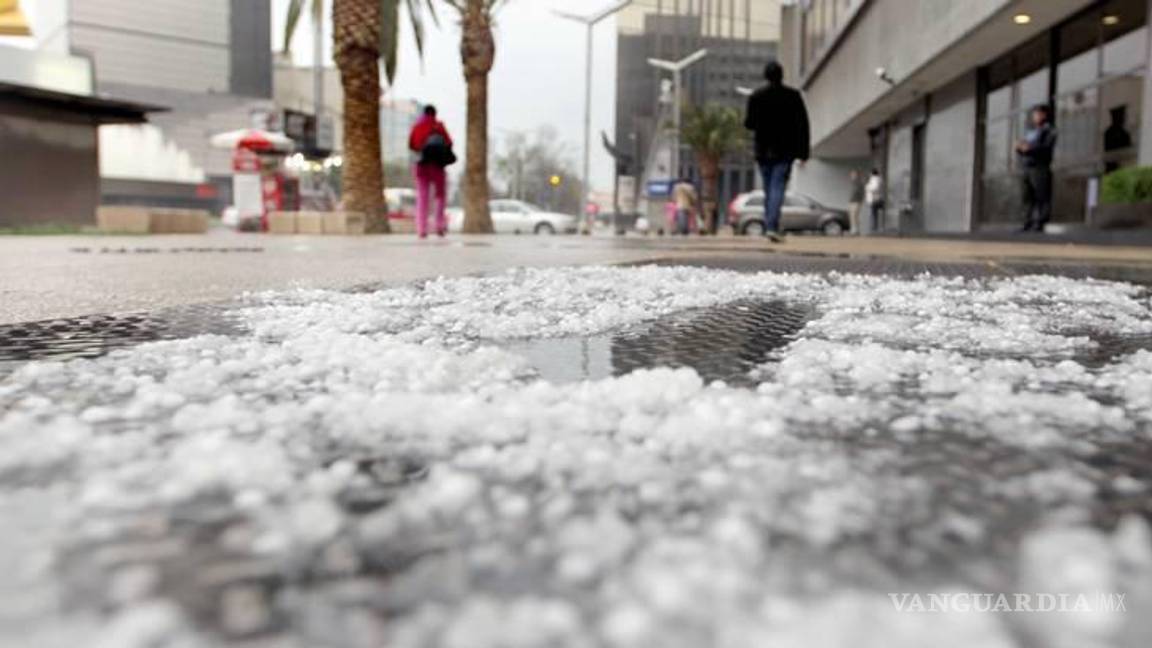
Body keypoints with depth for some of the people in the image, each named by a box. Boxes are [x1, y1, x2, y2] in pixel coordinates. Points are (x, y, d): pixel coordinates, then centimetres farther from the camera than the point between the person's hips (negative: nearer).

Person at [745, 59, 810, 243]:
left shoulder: (756, 97, 0)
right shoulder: (793, 96, -1)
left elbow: (749, 124, -2)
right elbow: (803, 125, -3)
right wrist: (803, 152, 0)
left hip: (763, 151, 2)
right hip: (784, 151, -2)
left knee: (768, 190, 12)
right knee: (778, 188, -7)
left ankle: (769, 227, 15)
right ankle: (772, 227, -21)